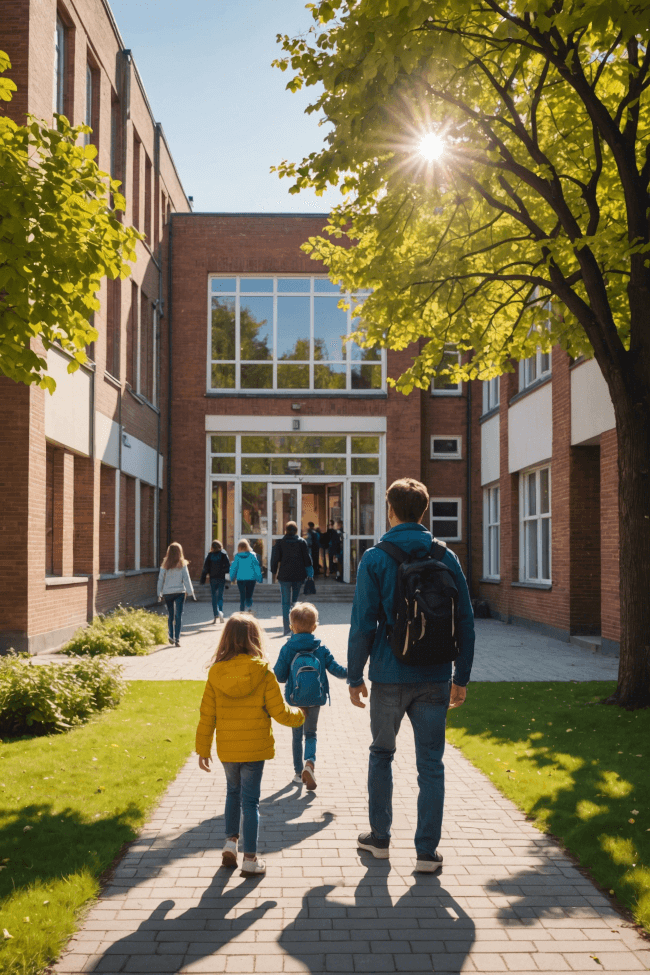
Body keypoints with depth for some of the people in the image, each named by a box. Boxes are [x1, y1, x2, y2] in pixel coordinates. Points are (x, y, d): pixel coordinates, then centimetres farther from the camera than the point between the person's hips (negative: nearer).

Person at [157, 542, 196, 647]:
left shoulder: (165, 565, 0)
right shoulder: (182, 564, -5)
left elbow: (160, 580, 4)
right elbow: (186, 579, -4)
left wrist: (159, 594, 12)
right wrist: (190, 592, 0)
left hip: (167, 593, 2)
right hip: (179, 592, -2)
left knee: (170, 615, 16)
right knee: (179, 615, -1)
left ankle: (171, 636, 20)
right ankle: (177, 639, -7)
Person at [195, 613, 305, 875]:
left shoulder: (216, 672, -5)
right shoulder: (263, 672, -12)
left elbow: (207, 715, 0)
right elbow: (279, 711, -8)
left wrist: (203, 748, 10)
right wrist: (298, 715, 13)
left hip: (226, 749, 3)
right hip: (255, 747, -2)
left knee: (233, 793, 24)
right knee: (250, 801, 5)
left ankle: (230, 842, 19)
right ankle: (250, 858, 10)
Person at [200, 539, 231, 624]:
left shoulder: (209, 555, 1)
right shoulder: (224, 554, -1)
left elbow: (205, 567, -1)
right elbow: (228, 565, -8)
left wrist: (202, 580, 2)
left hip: (213, 579, 1)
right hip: (221, 578, -1)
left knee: (214, 597, 7)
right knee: (220, 596, 6)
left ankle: (215, 616, 1)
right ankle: (220, 612, -14)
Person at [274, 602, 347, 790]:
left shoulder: (287, 649, -8)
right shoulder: (321, 648, -4)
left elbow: (279, 676, -7)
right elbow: (336, 669, -1)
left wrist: (268, 672, 15)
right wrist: (350, 672, 18)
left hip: (294, 699, 0)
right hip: (315, 699, 1)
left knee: (297, 735, 16)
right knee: (311, 734, 13)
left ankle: (298, 772, 21)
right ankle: (309, 763, -13)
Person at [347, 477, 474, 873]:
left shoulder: (375, 559, -6)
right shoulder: (446, 557, 2)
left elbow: (363, 624, -8)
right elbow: (465, 621, 3)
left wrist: (355, 677, 1)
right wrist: (461, 677, 10)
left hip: (390, 676, -1)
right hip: (435, 678, 1)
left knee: (381, 755, 17)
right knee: (431, 763, 8)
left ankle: (380, 838, 27)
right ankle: (427, 851, 11)